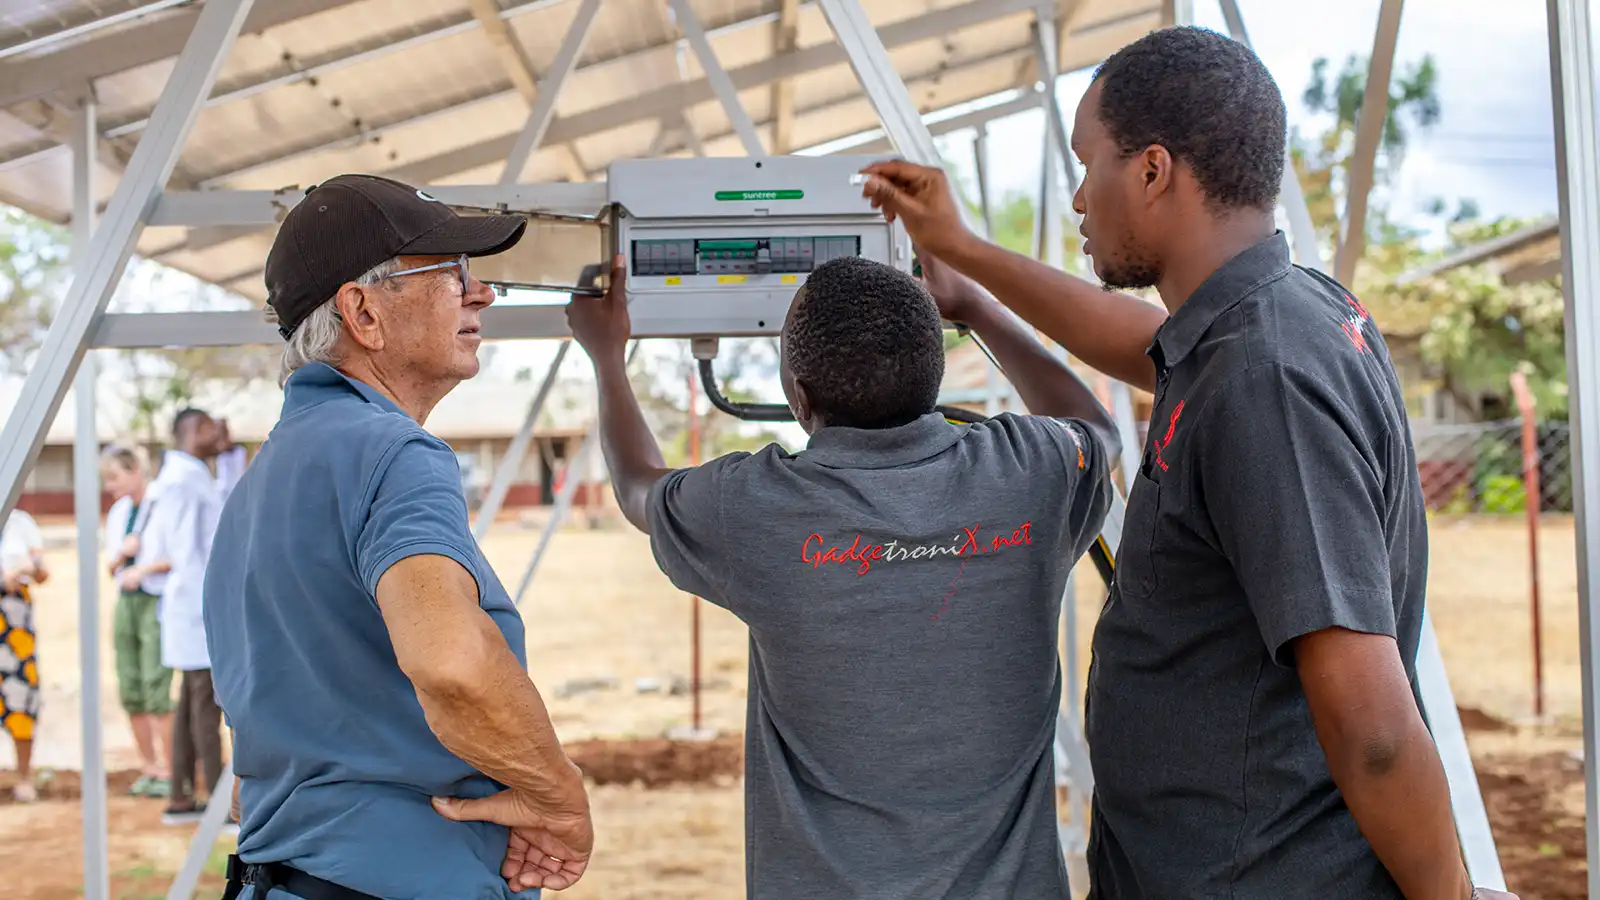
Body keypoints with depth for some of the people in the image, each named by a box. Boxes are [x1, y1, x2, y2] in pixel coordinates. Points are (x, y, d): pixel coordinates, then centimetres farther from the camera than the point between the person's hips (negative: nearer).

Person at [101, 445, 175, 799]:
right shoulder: (117, 512, 15)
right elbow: (112, 566, 19)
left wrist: (143, 568, -16)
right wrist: (122, 553, -1)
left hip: (157, 601, -7)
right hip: (126, 601, 7)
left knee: (155, 687, -12)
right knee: (130, 690, 5)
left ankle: (168, 770, -6)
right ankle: (148, 767, 13)